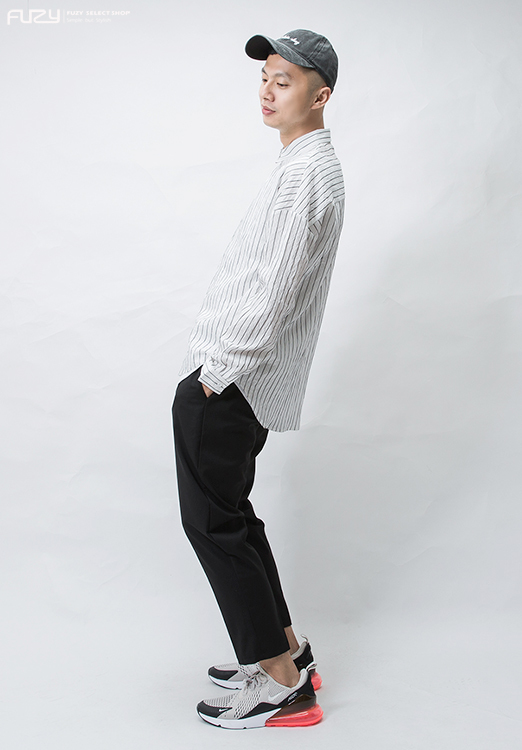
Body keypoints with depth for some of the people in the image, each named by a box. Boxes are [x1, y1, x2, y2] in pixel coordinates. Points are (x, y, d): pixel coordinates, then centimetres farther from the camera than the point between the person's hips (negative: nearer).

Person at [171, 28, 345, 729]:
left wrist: (219, 373, -17)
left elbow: (276, 290, -23)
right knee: (229, 515, 17)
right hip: (235, 375, 10)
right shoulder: (308, 163, 19)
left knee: (214, 521, -4)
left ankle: (281, 683, 5)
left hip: (228, 382, -10)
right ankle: (285, 646, 27)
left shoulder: (307, 171, -15)